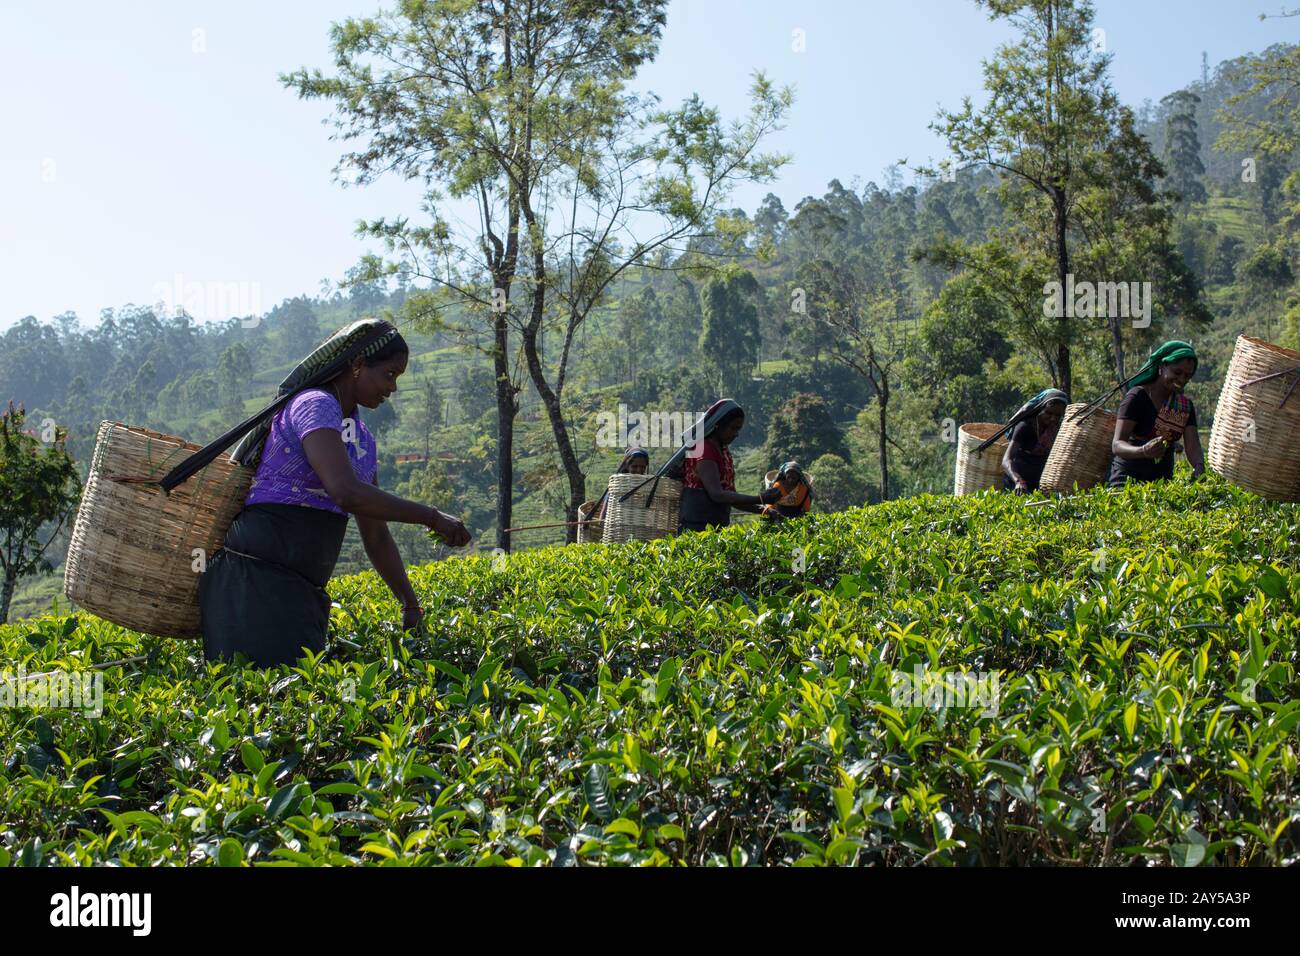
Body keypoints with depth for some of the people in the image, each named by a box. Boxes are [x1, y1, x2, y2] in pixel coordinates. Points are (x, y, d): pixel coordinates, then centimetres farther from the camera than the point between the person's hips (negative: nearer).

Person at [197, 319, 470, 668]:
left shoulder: (362, 439, 17)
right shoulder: (315, 405, -10)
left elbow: (376, 536, 20)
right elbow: (347, 492, -25)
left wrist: (410, 604, 15)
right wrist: (432, 517, -18)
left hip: (303, 590, 9)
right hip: (257, 577, -9)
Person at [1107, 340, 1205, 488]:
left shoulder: (1185, 405, 9)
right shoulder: (1137, 397, -9)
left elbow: (1193, 447, -1)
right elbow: (1117, 445, -17)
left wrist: (1199, 467, -23)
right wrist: (1144, 451, -37)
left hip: (1163, 480, 5)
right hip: (1128, 479, -5)